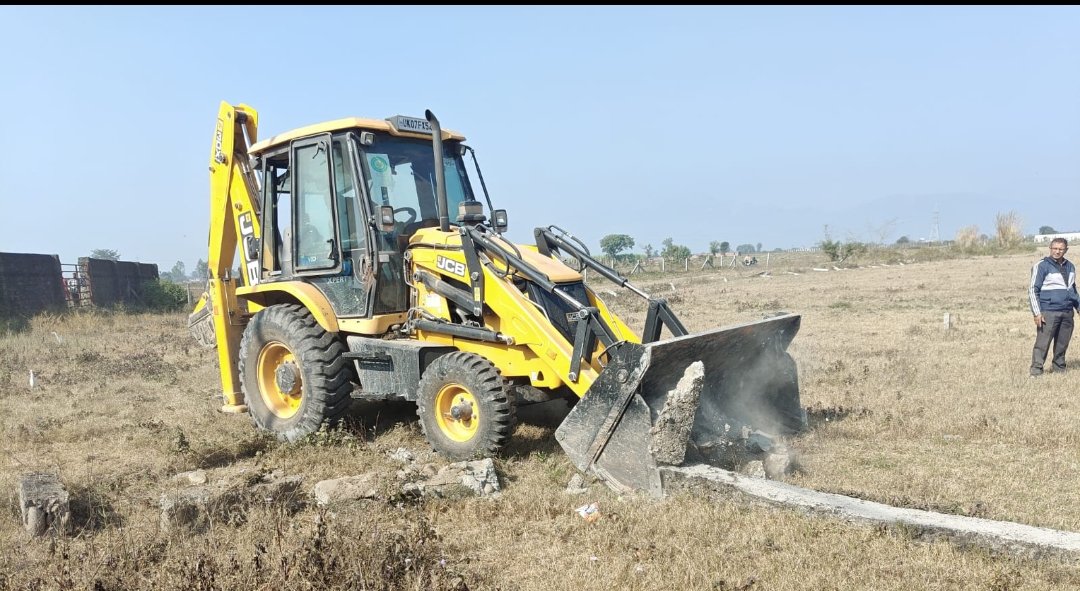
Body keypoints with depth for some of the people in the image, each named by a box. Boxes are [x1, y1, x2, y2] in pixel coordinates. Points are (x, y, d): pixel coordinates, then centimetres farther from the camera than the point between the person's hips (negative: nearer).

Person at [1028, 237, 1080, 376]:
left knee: (1063, 344, 9)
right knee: (1042, 343, -9)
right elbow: (1033, 290, -6)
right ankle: (1036, 370, -6)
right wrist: (1037, 313, -12)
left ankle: (1060, 368, 20)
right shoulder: (1042, 266, -4)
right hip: (1048, 312, -6)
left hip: (1067, 312, 6)